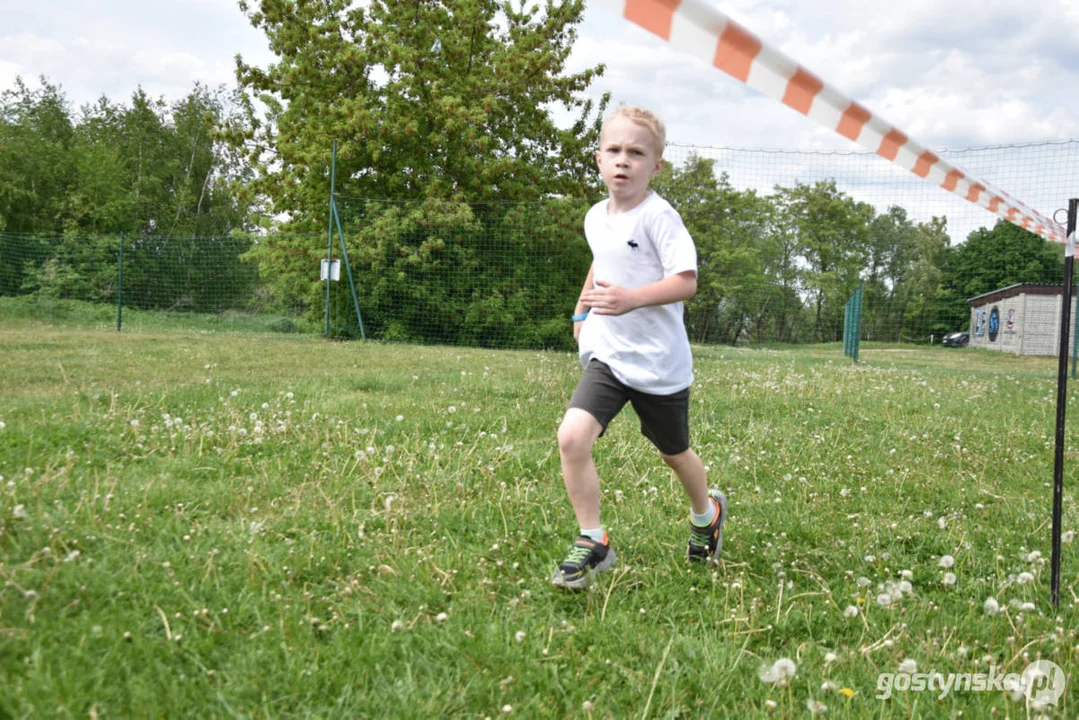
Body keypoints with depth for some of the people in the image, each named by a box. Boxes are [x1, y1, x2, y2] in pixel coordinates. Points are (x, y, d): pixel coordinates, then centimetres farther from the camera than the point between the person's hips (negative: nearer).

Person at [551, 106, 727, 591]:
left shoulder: (659, 217, -16)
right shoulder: (595, 218, 5)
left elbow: (686, 282, -25)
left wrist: (632, 298, -37)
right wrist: (582, 309, 25)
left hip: (658, 363, -4)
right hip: (607, 355, 5)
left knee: (674, 454, 16)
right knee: (572, 436, -19)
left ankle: (706, 513, 49)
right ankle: (592, 542, -5)